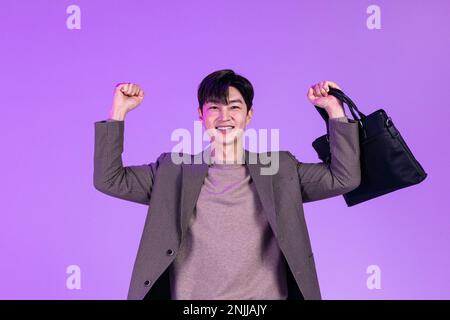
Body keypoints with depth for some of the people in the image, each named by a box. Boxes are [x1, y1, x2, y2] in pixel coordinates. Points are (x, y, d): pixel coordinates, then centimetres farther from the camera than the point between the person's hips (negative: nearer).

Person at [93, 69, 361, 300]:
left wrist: (335, 109, 2)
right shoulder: (174, 171, 9)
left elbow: (345, 178, 7)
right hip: (191, 297, 0)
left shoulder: (280, 169, 10)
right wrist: (119, 112, 2)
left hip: (266, 295, 1)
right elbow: (110, 180, 7)